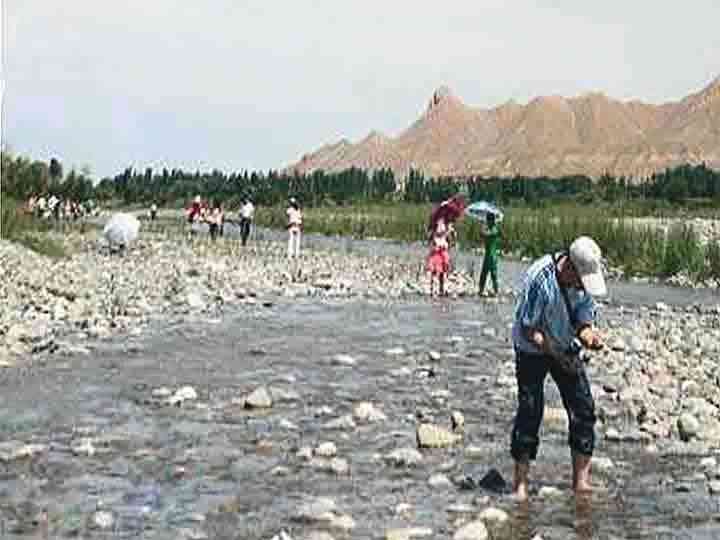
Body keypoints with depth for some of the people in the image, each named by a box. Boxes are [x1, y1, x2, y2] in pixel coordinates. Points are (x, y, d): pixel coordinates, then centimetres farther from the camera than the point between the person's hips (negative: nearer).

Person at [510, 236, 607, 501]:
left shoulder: (583, 280, -11)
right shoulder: (539, 278, -30)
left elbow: (584, 318, -1)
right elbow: (527, 329, -23)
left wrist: (588, 334, -24)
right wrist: (556, 353, -30)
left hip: (566, 349, 6)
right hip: (532, 350, -6)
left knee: (584, 408, -1)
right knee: (530, 411, -10)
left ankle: (581, 480, 7)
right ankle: (520, 482, 1)